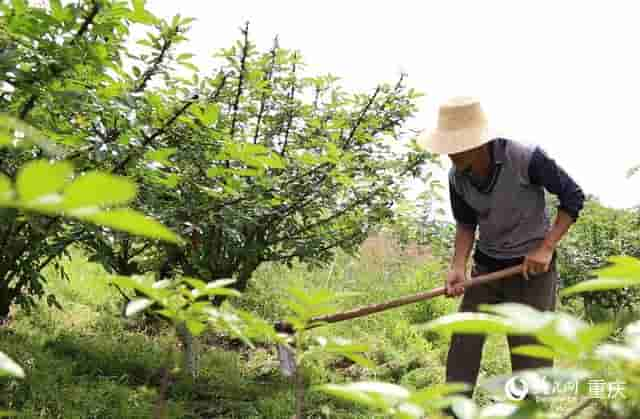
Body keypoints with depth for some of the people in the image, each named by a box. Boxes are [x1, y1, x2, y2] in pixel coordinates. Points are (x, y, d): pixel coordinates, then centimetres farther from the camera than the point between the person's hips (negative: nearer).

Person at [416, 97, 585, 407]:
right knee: (463, 342, 4)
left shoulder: (526, 160, -24)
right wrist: (458, 267, -10)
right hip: (487, 265, 5)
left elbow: (574, 197, -13)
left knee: (530, 351, -2)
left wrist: (546, 248, -20)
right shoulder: (457, 177, -9)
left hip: (532, 265, -5)